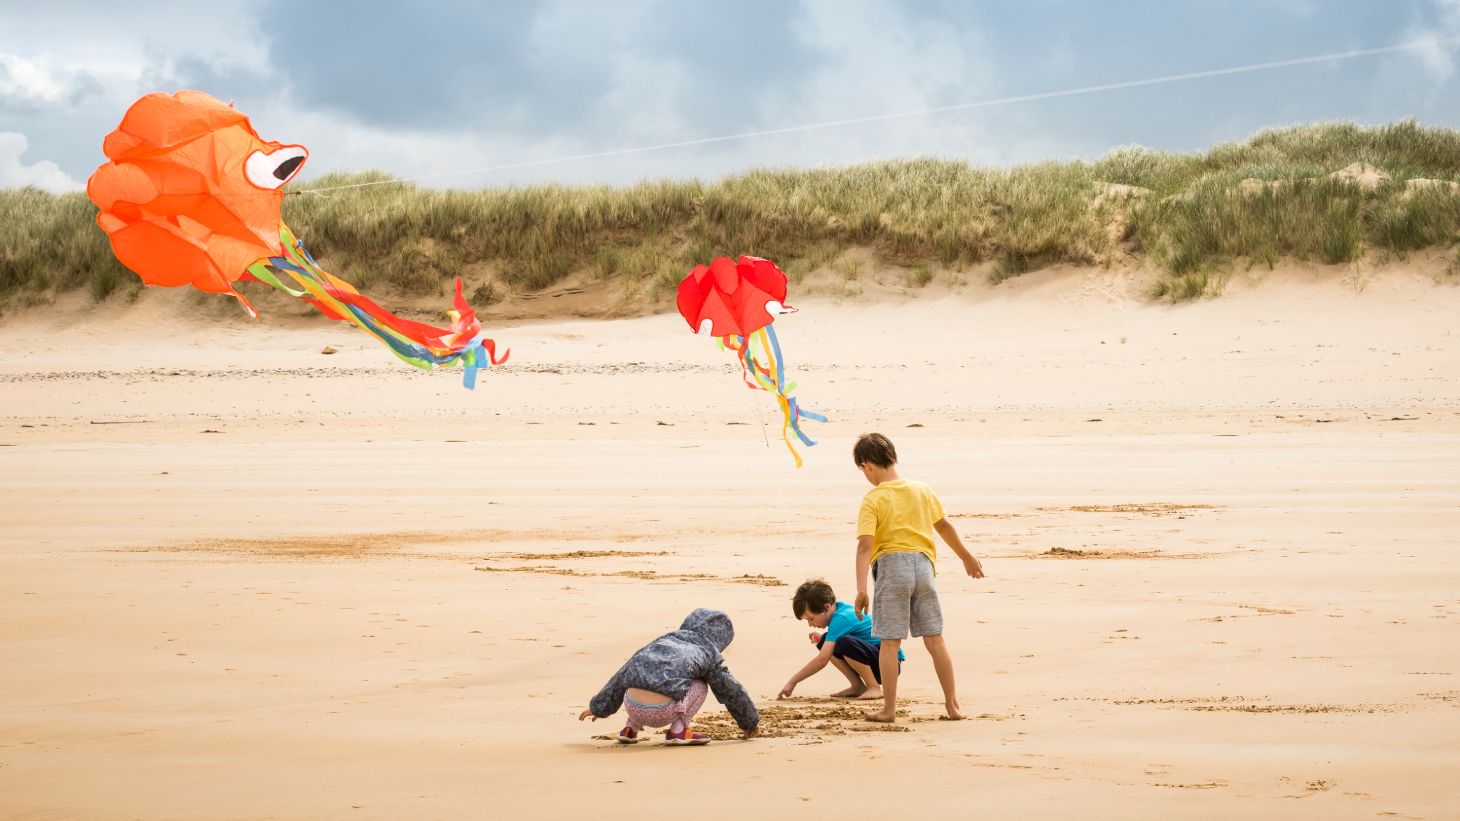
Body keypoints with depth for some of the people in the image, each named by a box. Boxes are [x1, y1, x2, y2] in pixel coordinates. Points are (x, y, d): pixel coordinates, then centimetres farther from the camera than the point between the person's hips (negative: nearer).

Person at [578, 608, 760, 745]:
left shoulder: (662, 641, 28)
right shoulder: (708, 654, 17)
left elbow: (623, 675, 31)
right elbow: (732, 692, 27)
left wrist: (598, 707, 40)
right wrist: (750, 722, 44)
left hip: (631, 706, 4)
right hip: (661, 713, -4)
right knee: (699, 685, 21)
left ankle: (630, 728, 21)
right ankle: (679, 729, 5)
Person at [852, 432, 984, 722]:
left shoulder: (873, 500, -8)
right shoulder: (922, 491, 8)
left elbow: (865, 545, -17)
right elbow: (944, 526, 20)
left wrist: (861, 588, -19)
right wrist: (967, 556, 33)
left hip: (891, 566, -4)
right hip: (923, 564, 4)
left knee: (890, 641, 2)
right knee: (935, 638, 11)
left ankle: (889, 709, 3)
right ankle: (952, 705, 14)